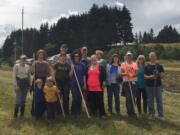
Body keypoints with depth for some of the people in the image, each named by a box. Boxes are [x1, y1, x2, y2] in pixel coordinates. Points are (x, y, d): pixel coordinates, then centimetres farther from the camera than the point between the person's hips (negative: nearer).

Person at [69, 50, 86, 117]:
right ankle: (73, 112, 6)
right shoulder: (71, 65, 3)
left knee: (80, 98, 5)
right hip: (73, 84, -2)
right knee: (75, 98, -7)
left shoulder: (82, 65, 7)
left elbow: (84, 75, 8)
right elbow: (70, 76, 0)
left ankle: (78, 112, 17)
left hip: (80, 84, 2)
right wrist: (72, 69, -14)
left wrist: (84, 84, 3)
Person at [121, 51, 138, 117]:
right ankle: (130, 112, 6)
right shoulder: (123, 64, 7)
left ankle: (132, 111, 12)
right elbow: (121, 73, 1)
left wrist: (133, 75, -14)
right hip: (126, 82, -1)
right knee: (128, 97, -3)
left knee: (133, 97, 1)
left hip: (133, 82, 2)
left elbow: (136, 73, 7)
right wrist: (125, 74, -20)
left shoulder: (135, 64, 12)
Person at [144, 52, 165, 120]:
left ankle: (161, 115, 11)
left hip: (158, 85, 0)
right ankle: (151, 114, 18)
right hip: (149, 86, 0)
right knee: (150, 101, 7)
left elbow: (163, 75, 4)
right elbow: (145, 76, 1)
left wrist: (158, 74, -17)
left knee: (159, 100, 2)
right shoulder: (147, 66, 6)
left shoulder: (159, 66, 6)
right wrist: (150, 77, -19)